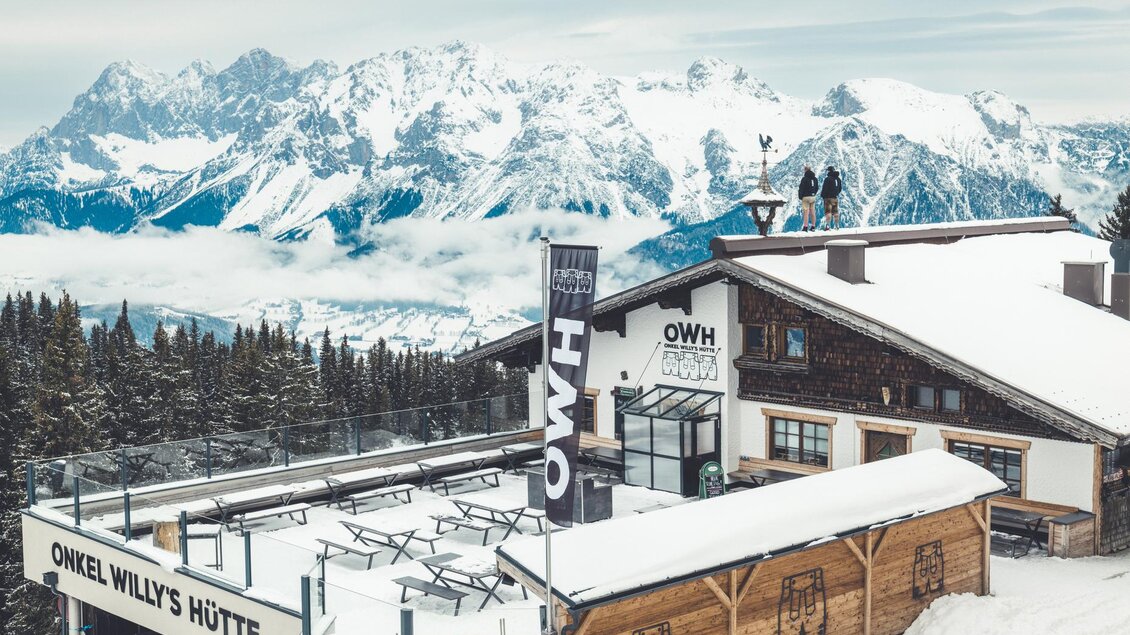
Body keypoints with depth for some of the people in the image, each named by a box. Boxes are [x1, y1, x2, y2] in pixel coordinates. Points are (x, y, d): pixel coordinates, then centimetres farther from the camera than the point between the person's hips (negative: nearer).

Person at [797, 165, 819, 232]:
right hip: (813, 197, 6)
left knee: (806, 212, -8)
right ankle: (813, 227, 10)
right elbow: (816, 188, 18)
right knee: (812, 212, 8)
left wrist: (800, 196, -3)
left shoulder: (804, 178, -11)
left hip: (806, 196, -6)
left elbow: (801, 188, -12)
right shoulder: (815, 178, 11)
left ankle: (805, 227, -11)